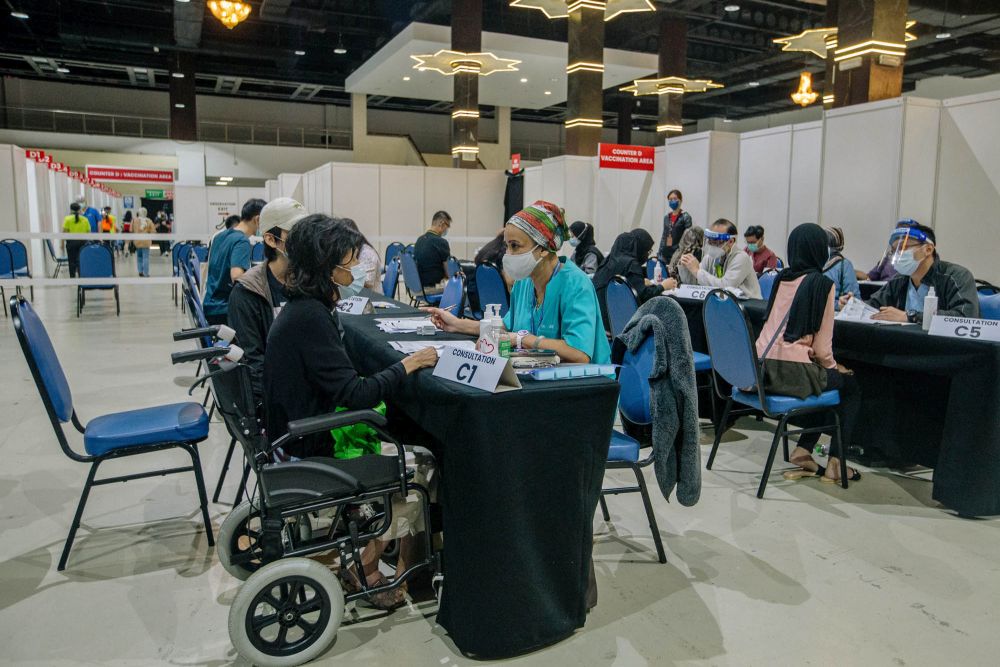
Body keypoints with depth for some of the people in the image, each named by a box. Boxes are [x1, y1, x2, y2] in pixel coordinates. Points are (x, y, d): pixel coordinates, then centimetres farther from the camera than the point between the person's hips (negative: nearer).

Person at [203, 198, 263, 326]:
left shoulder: (220, 236, 11)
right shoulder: (242, 241, -17)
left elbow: (207, 267, 22)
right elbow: (236, 276, -29)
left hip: (209, 307, 9)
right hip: (225, 310, -9)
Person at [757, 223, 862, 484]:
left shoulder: (780, 279, 11)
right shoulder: (822, 283, -7)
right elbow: (822, 346, -8)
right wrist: (833, 365, 12)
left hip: (762, 368, 6)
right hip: (792, 373, -6)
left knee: (828, 380, 32)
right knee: (851, 386, 22)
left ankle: (802, 451, 26)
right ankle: (835, 463, 20)